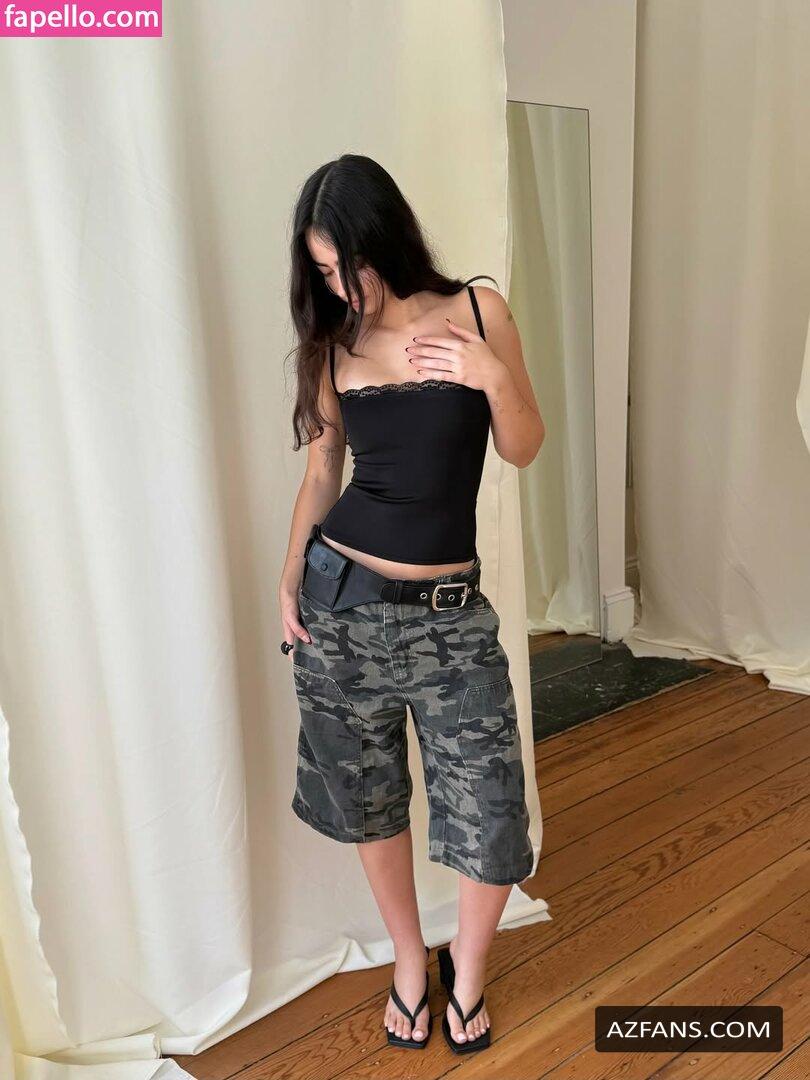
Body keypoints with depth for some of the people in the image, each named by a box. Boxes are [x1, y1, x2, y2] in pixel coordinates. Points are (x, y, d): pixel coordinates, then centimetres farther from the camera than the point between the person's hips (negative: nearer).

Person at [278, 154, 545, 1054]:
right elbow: (321, 471, 9)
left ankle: (467, 969, 33)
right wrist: (289, 581, 1)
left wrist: (494, 376, -17)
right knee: (369, 797, 14)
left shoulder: (477, 310, -1)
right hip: (341, 598, 2)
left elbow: (523, 450, 2)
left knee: (491, 816, 0)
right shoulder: (334, 343, 3)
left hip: (447, 610, -1)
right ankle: (409, 960, 41)